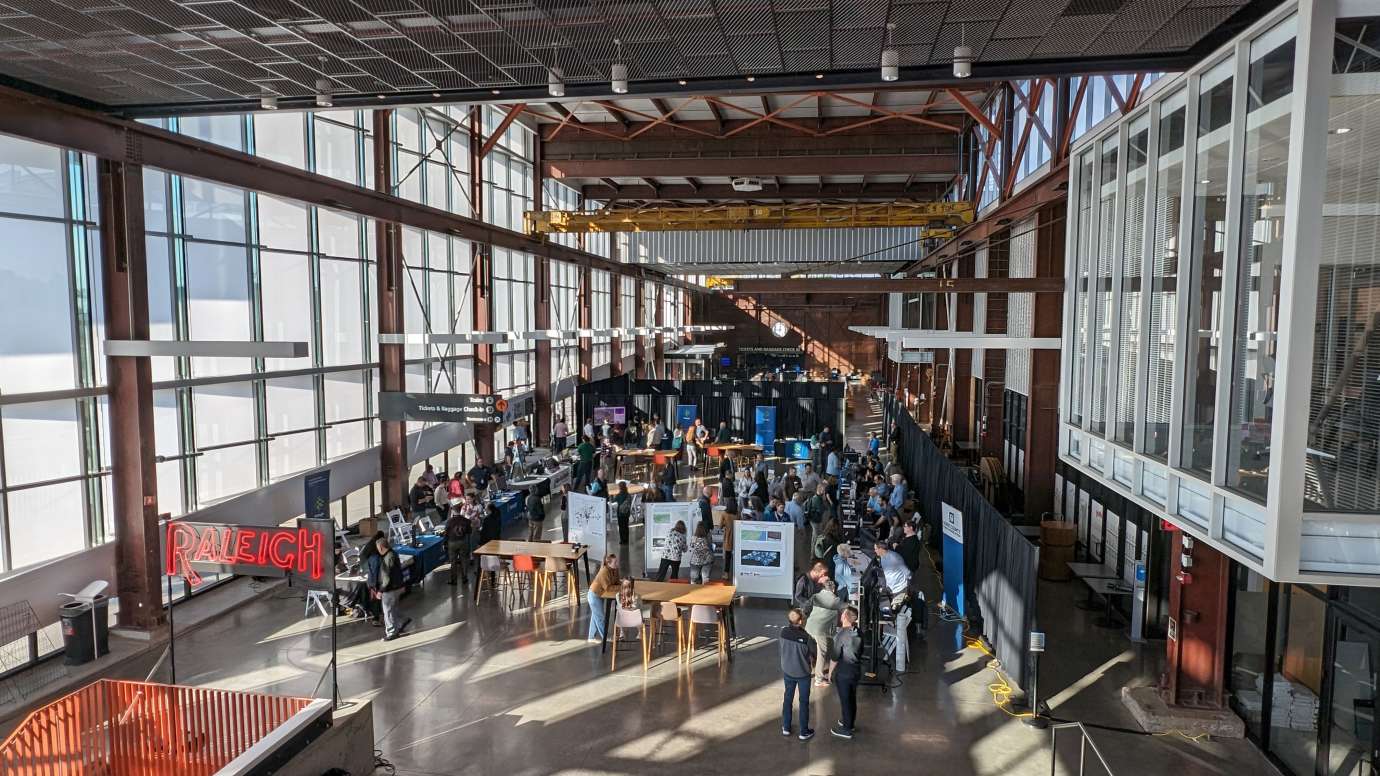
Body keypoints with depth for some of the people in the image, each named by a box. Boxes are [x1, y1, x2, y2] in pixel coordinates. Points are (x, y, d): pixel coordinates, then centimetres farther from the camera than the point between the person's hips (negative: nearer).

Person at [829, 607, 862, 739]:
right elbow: (860, 650, 8)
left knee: (845, 699, 7)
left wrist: (830, 672, -6)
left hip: (843, 673, -7)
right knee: (852, 698, 21)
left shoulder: (841, 635, -25)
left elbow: (834, 657, -19)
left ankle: (846, 729, 19)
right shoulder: (857, 632, -6)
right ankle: (850, 722, 38)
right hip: (856, 670, 7)